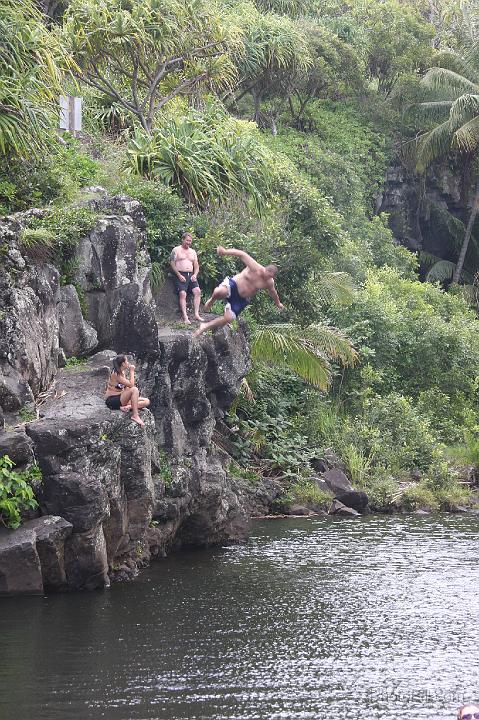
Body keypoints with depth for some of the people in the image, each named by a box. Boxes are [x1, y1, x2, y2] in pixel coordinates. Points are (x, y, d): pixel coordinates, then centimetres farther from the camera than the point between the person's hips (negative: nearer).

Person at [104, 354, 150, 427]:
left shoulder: (121, 373, 12)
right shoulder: (115, 374, -17)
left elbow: (127, 387, 13)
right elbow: (131, 385, -22)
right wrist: (132, 371, -12)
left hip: (120, 398, 10)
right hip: (112, 400, -10)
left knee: (146, 401, 0)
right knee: (134, 389, -31)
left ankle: (127, 407, -22)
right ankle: (135, 415, -32)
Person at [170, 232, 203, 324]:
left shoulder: (193, 252, 21)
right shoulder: (176, 250, 5)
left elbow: (196, 266, 21)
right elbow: (172, 264, -2)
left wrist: (195, 274, 1)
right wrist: (179, 275, -13)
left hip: (191, 275, 5)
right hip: (180, 275, -5)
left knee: (197, 291, -17)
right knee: (182, 294, -22)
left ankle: (196, 314, -18)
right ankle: (185, 317, -27)